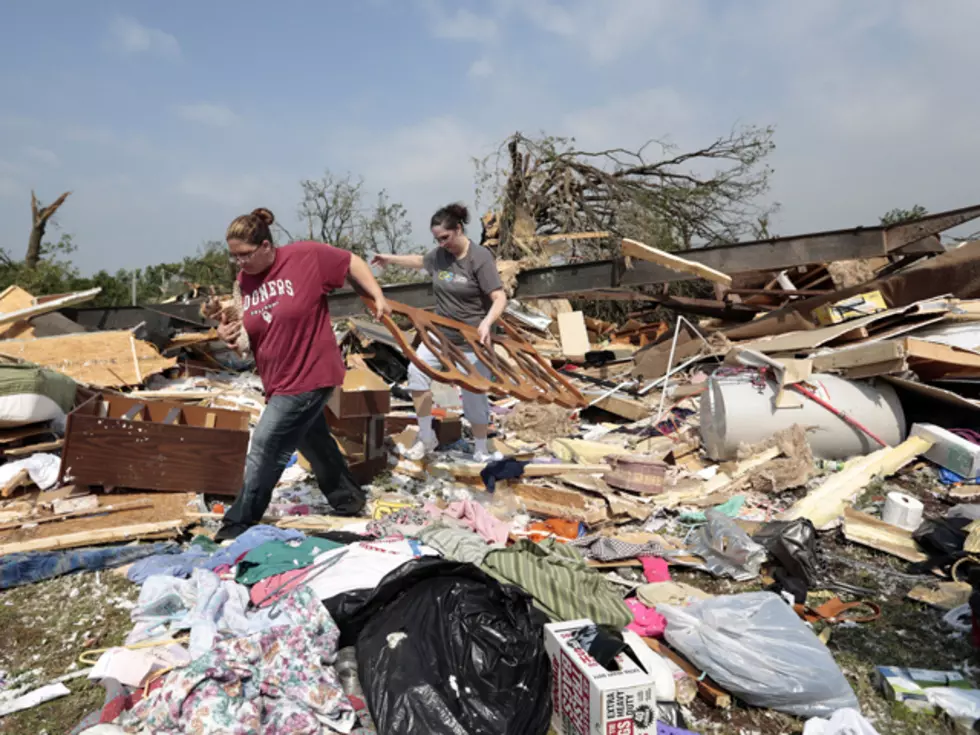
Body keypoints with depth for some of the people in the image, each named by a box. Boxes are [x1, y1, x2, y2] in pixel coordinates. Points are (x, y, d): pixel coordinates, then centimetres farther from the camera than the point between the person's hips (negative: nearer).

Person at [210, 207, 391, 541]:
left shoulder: (306, 256, -15)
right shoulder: (244, 279, 3)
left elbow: (351, 262, -1)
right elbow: (250, 334, 9)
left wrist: (378, 297, -6)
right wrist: (231, 335, -12)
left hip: (309, 376, -7)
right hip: (280, 381, 8)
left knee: (264, 449, -3)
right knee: (314, 444, 20)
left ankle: (241, 521, 15)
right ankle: (349, 500, 41)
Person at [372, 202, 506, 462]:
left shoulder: (480, 258, -19)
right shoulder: (439, 254, 1)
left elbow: (500, 299, -24)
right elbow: (419, 261, 25)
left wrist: (486, 323, -42)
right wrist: (390, 259, 33)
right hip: (441, 332, 6)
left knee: (474, 396, -1)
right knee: (417, 371, -4)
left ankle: (481, 453, 19)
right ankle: (426, 437, 11)